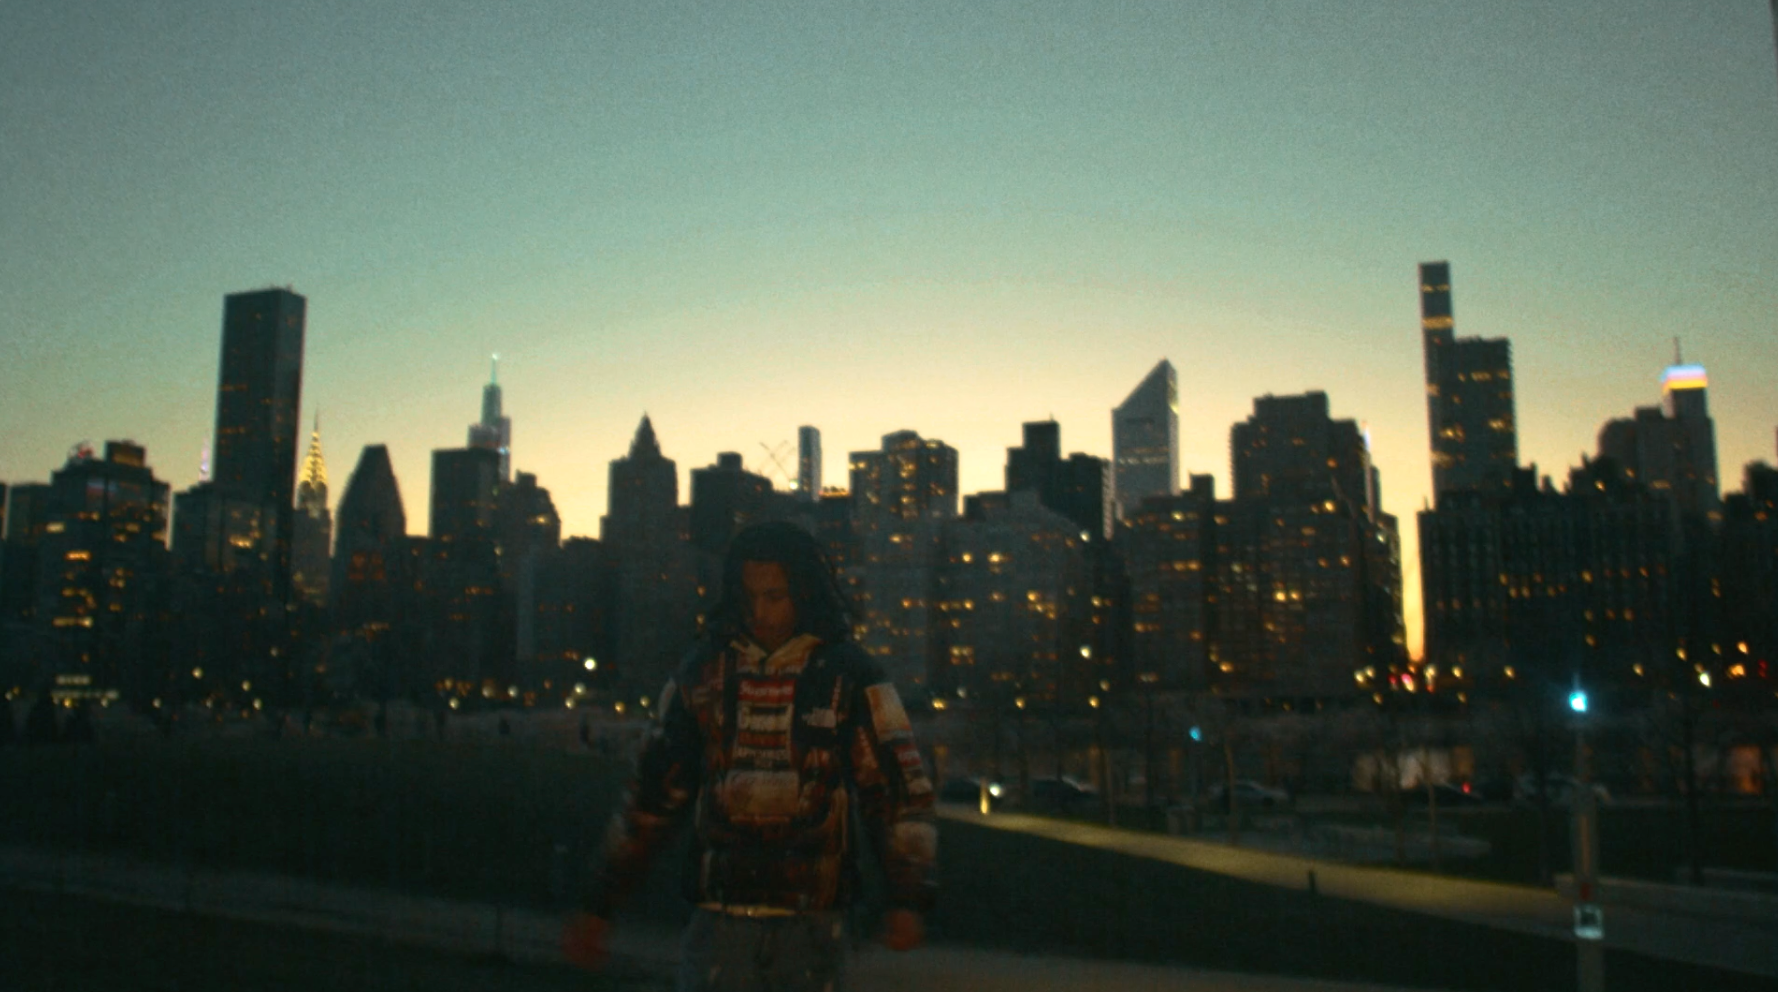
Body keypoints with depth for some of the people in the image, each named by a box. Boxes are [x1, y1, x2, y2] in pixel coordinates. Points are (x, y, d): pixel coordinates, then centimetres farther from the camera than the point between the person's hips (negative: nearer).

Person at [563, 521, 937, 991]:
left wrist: (906, 899, -15)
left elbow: (901, 789, -3)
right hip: (720, 919, 1)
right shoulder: (701, 674, 7)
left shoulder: (849, 678, 0)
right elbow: (652, 793, 13)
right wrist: (599, 905, 13)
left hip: (811, 925, -1)